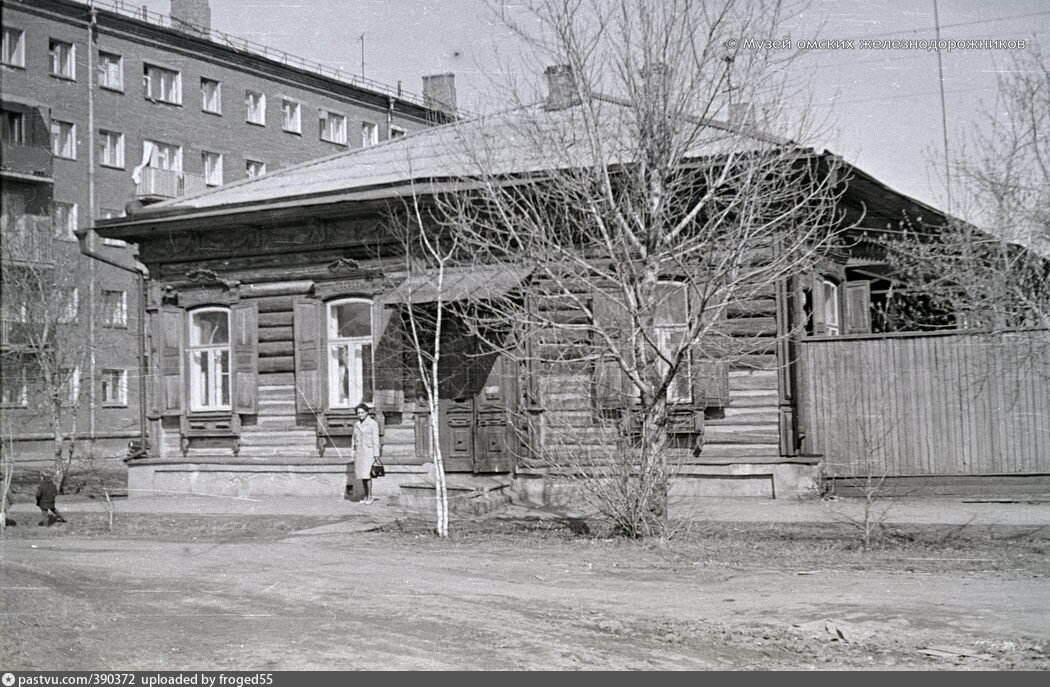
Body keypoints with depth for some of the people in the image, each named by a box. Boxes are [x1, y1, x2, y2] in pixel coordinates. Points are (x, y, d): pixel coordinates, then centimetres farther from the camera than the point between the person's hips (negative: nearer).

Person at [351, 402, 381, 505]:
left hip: (369, 451, -6)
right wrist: (354, 454, 12)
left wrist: (376, 455, -13)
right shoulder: (356, 425, 12)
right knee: (362, 475, 4)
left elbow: (376, 440, -8)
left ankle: (370, 497, -10)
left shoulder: (373, 423, -5)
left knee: (367, 474, -13)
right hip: (359, 451, 6)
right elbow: (354, 440, 17)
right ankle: (366, 497, 10)